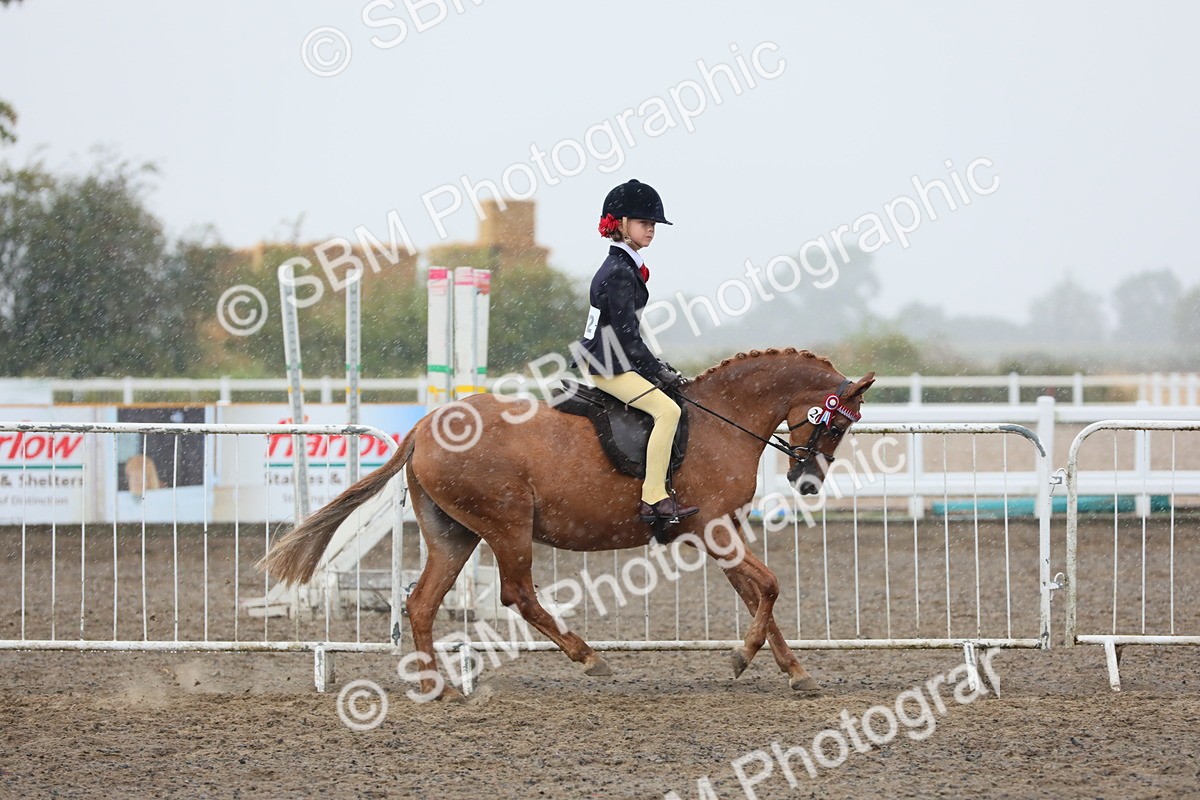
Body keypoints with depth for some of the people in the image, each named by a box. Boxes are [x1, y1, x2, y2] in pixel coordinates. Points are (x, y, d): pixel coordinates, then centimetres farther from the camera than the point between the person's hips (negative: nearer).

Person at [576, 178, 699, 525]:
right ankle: (653, 499, -24)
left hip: (609, 362, 11)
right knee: (667, 408, -22)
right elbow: (627, 334, -20)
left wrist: (657, 366, 15)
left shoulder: (625, 267, 15)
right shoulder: (619, 274, -17)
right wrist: (658, 372, -13)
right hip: (606, 368, -11)